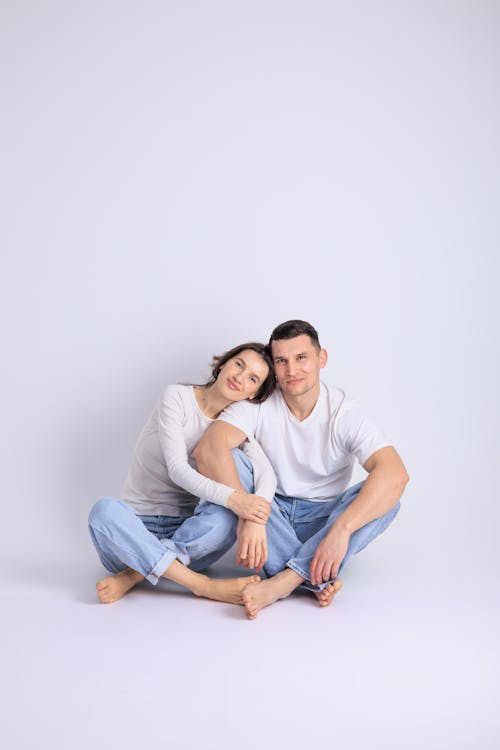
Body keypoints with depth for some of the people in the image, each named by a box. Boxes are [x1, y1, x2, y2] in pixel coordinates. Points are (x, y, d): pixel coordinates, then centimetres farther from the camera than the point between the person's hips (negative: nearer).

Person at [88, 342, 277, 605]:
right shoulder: (177, 397, -8)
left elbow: (267, 473, -14)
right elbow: (177, 469, -20)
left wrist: (255, 520, -37)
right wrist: (232, 498, -38)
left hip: (183, 533, 3)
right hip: (136, 527, -2)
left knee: (232, 513, -27)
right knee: (105, 510, -35)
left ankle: (134, 575, -24)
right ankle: (203, 584, -35)